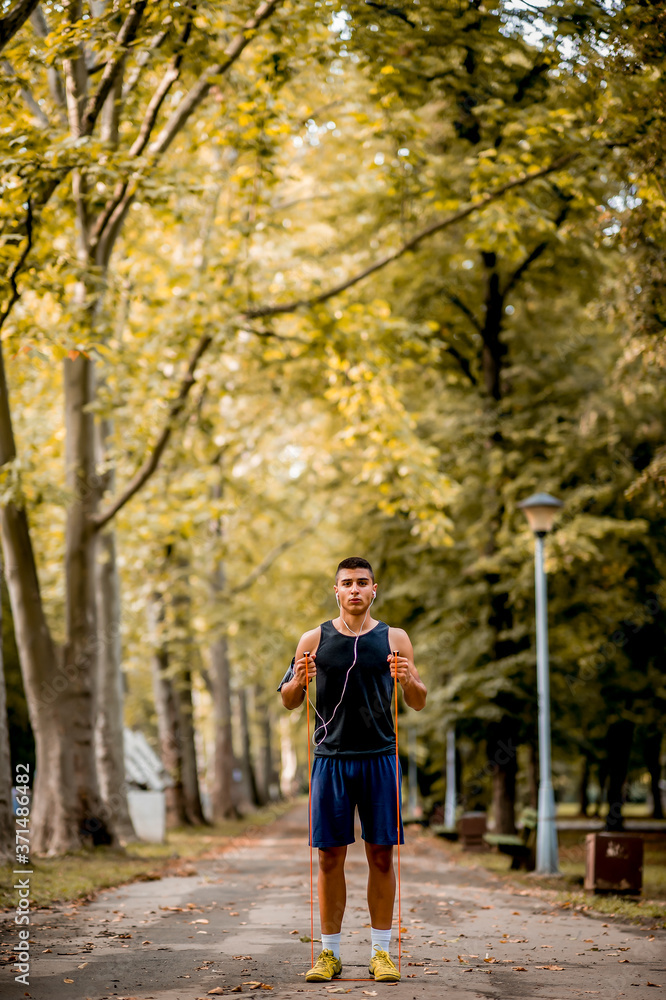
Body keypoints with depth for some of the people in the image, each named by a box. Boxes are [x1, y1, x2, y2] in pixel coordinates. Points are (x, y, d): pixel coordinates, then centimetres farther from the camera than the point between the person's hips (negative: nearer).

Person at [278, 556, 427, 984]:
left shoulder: (394, 639, 6)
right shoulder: (314, 640, 6)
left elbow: (419, 703, 8)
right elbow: (288, 701, 9)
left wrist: (409, 681, -14)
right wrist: (297, 682, -12)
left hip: (379, 759, 0)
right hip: (331, 758, 0)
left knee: (381, 855, 1)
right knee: (330, 856, 1)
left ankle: (382, 952, 10)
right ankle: (330, 953, 10)